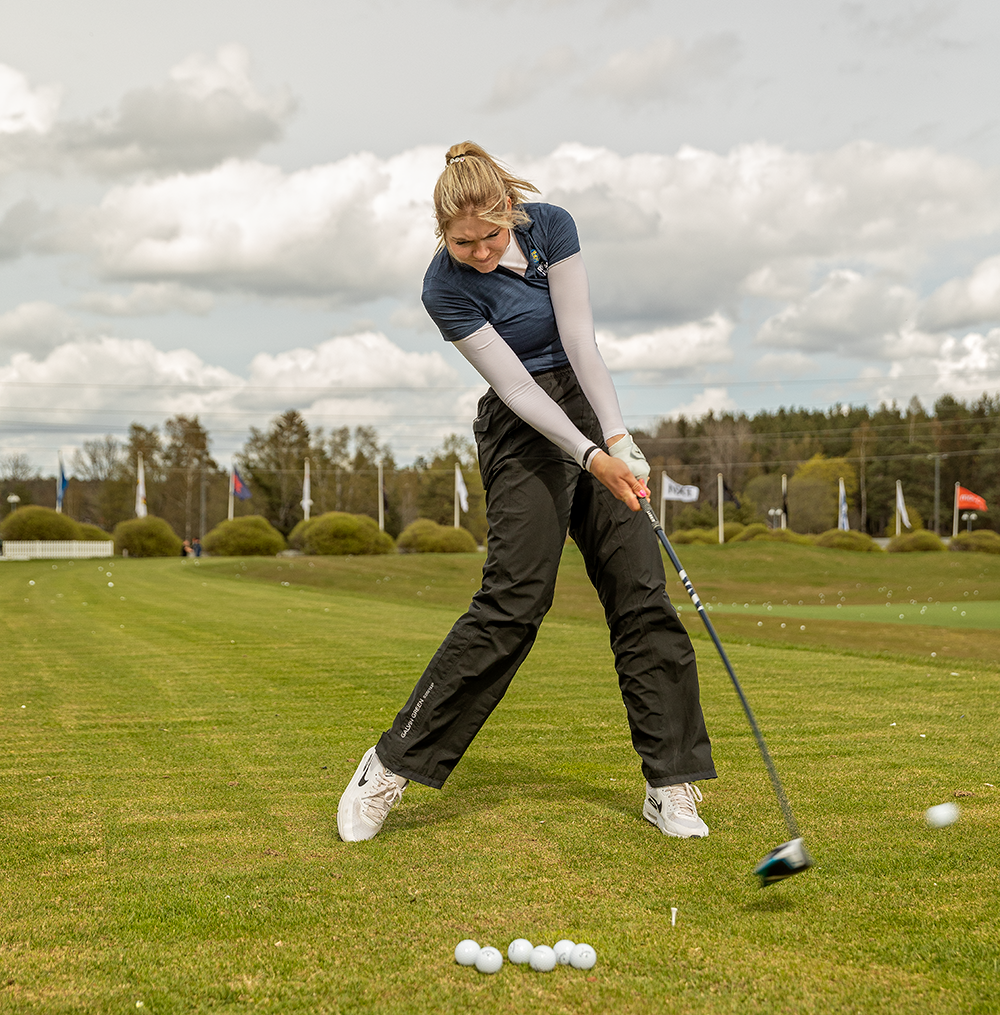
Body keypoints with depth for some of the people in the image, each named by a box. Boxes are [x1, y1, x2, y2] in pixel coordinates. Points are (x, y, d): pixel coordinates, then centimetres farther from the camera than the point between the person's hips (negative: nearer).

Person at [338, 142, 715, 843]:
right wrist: (592, 458, -29)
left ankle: (671, 784, 4)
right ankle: (392, 765, -4)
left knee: (642, 594, -3)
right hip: (526, 431, -4)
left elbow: (581, 342, -11)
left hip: (595, 411, 4)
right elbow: (517, 387, -19)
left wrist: (619, 438, -21)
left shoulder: (551, 227, -6)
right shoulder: (445, 290, -15)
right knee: (513, 602, -14)